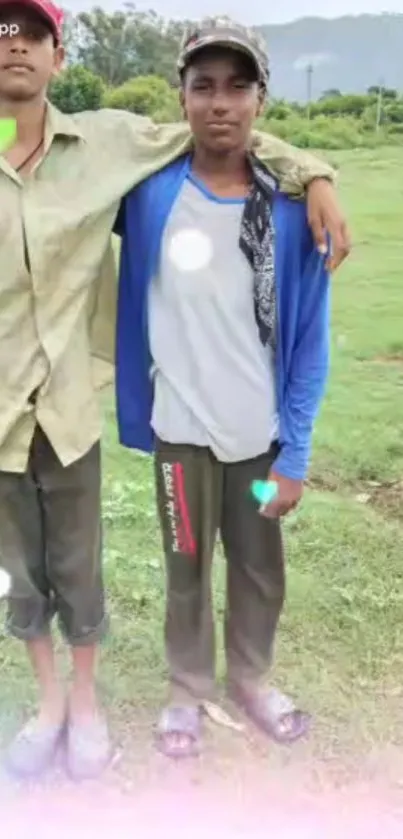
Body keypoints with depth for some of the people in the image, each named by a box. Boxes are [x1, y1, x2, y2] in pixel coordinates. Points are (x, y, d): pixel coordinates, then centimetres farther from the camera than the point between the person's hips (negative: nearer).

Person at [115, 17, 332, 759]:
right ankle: (188, 691, 40)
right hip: (181, 432, -1)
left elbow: (308, 342, -4)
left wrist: (295, 454, -5)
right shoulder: (148, 191, -9)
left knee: (261, 571, 17)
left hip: (262, 435, 1)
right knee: (188, 571, 15)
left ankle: (250, 680, 44)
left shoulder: (290, 210, -9)